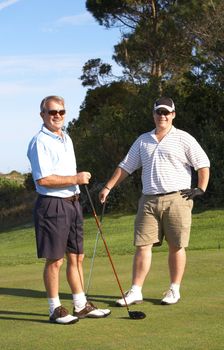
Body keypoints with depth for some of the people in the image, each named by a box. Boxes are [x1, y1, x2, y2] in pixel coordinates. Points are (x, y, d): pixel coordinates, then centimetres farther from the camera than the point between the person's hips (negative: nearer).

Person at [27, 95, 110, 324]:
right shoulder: (39, 142, -12)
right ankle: (55, 310, 9)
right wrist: (76, 179, -15)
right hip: (51, 205, -8)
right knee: (54, 260, -1)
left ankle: (81, 305, 21)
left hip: (72, 203, 8)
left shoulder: (66, 139, 16)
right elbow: (43, 179, -21)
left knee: (77, 257, 12)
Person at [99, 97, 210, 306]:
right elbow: (125, 166, 16)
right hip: (149, 200, 3)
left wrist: (201, 189, -6)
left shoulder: (183, 138, 3)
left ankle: (174, 290, 13)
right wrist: (108, 187, 10)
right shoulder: (143, 140, 15)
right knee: (142, 246, -1)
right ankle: (135, 291, 2)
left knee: (176, 246, 2)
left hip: (176, 199, -3)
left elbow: (203, 164, 3)